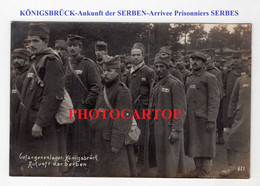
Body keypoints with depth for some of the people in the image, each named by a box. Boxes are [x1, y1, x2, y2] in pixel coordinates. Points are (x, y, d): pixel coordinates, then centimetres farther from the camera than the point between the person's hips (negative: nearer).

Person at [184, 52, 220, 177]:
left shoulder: (209, 78, -6)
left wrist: (211, 120, -18)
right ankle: (198, 167, 22)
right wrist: (184, 117, 13)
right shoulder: (189, 78, 15)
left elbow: (214, 101, -12)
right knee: (193, 144, 11)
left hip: (203, 118, -7)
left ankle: (205, 170, 10)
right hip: (190, 119, 7)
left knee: (205, 144, 1)